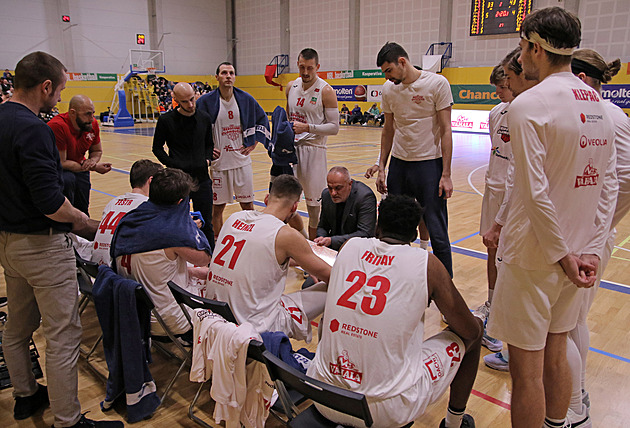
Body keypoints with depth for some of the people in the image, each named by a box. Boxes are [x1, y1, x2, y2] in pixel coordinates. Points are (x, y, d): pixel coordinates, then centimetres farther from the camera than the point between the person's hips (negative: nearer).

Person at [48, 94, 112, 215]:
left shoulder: (93, 124, -13)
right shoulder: (57, 126, -31)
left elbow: (97, 151, 6)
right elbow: (61, 163, -28)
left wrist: (92, 160, -19)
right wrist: (94, 168, -28)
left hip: (78, 167, 6)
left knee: (83, 209, 3)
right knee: (67, 179, -37)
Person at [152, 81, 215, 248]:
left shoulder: (204, 118, 6)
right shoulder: (166, 120, -4)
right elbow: (157, 148, 5)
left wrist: (208, 159, 3)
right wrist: (173, 165, -8)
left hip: (202, 178, 3)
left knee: (206, 225, 8)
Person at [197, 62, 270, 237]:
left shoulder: (246, 99, 2)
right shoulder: (206, 101, -5)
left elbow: (262, 119, 16)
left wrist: (254, 143, 8)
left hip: (242, 160, 2)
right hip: (219, 161, -2)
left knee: (247, 205, 8)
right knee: (218, 207, 6)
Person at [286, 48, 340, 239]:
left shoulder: (326, 91, -8)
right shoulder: (291, 87, 9)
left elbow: (334, 127, -11)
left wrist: (308, 127, -22)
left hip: (313, 148, -5)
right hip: (291, 146, 5)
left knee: (313, 200, 3)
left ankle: (313, 243, 17)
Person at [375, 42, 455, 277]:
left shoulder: (437, 83, -8)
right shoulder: (389, 89, 6)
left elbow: (445, 130, -8)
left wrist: (446, 174, -11)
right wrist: (381, 168, 11)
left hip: (429, 164, -4)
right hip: (398, 163, 5)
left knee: (437, 232, 1)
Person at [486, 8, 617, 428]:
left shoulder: (529, 104, -15)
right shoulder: (598, 104, 9)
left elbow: (536, 192, -20)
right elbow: (609, 187, 6)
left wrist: (562, 253, -11)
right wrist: (591, 250, 4)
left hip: (534, 256, -8)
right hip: (577, 254, 8)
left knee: (527, 370, 5)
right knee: (555, 355, 22)